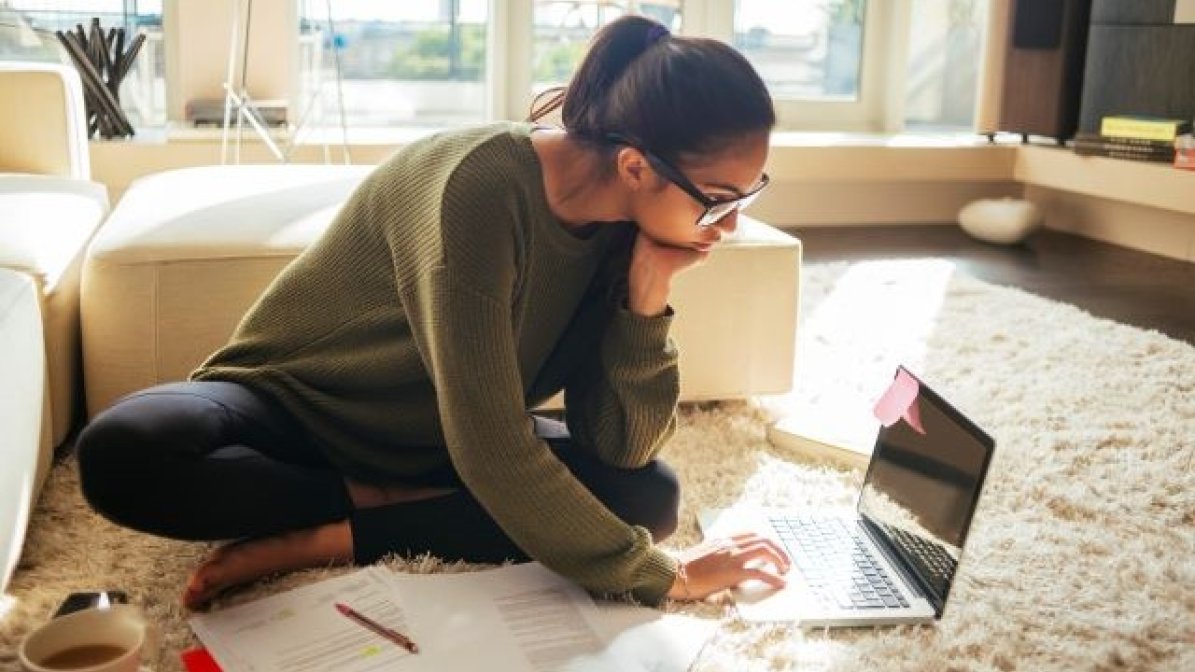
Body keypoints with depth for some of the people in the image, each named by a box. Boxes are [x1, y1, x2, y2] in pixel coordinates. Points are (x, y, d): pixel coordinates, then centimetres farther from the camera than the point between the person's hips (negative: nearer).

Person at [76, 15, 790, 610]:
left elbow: (620, 447, -14)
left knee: (649, 493, -18)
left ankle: (325, 541, -17)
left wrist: (648, 293, -26)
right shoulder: (481, 186, -32)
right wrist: (658, 574, -28)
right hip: (292, 404, -5)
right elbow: (493, 454, -34)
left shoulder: (623, 224, -11)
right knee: (122, 454, -35)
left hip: (431, 442, 6)